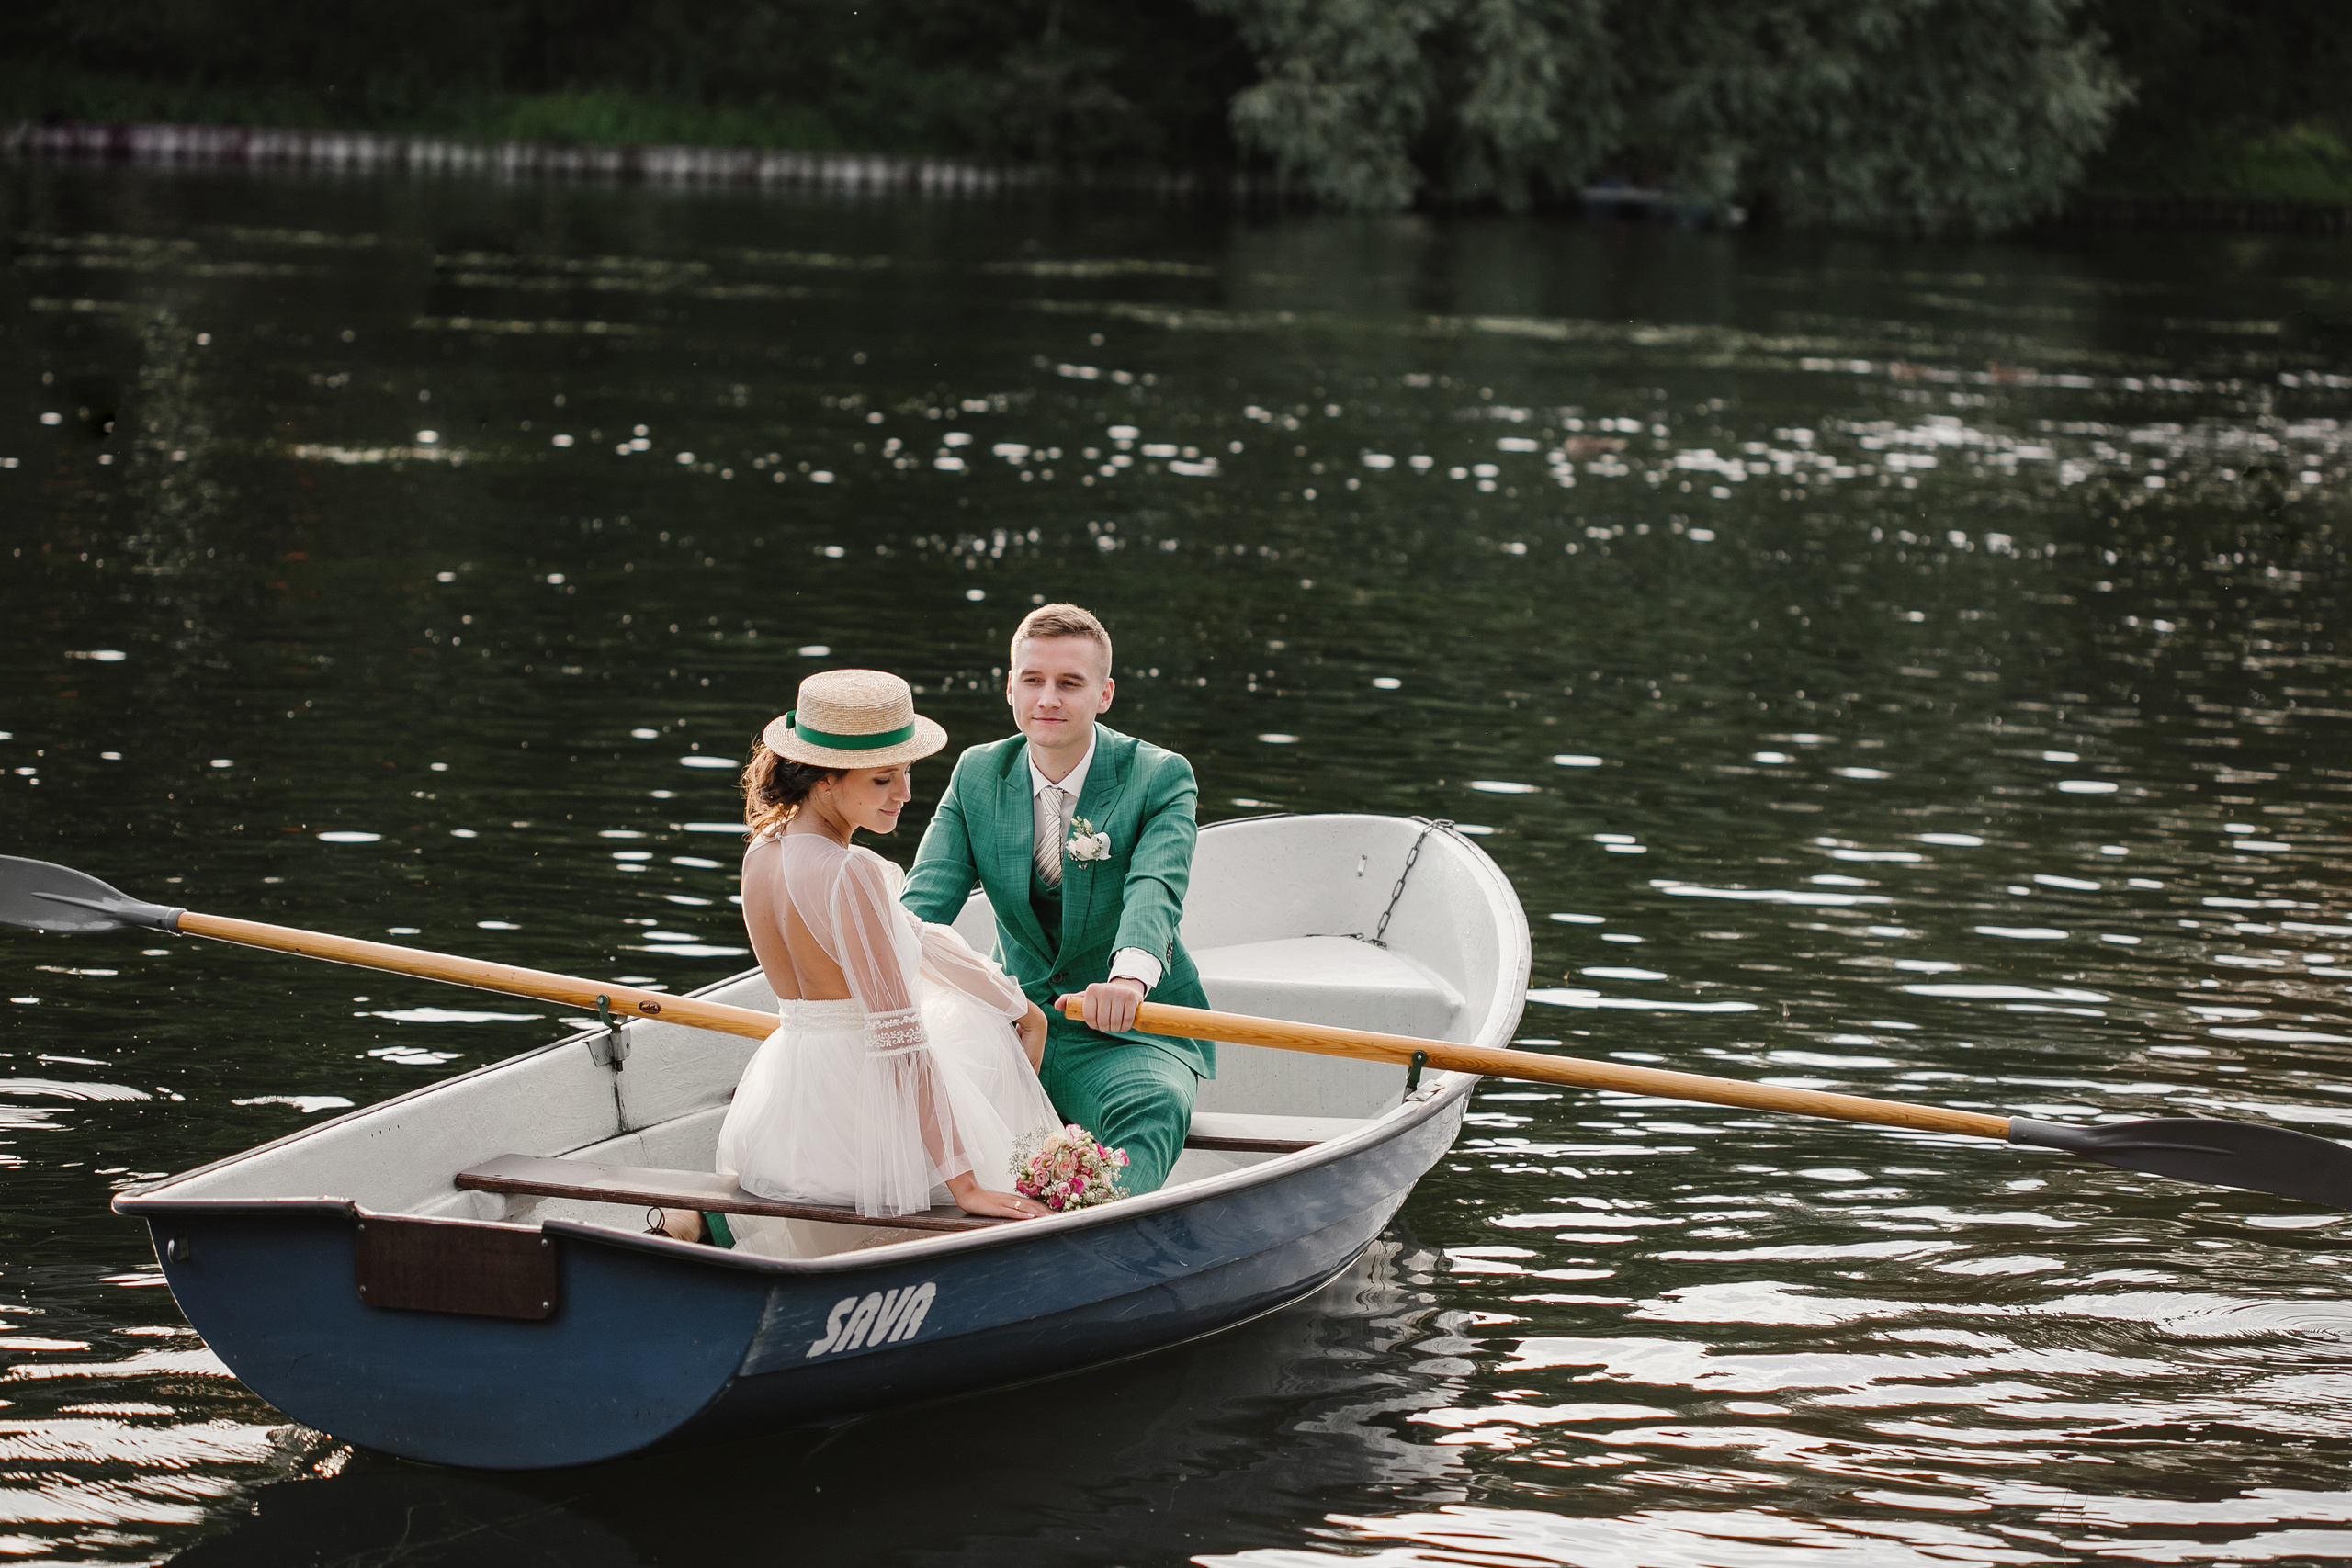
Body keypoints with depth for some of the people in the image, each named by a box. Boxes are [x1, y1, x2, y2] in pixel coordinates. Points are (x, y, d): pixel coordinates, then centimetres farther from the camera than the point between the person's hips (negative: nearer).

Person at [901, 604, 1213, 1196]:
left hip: (1127, 1035, -4)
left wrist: (1129, 976, -50)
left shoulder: (1160, 778, -8)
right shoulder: (976, 775, 5)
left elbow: (1155, 888, -27)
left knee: (1156, 1104, -38)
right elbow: (926, 897, -6)